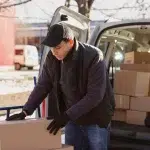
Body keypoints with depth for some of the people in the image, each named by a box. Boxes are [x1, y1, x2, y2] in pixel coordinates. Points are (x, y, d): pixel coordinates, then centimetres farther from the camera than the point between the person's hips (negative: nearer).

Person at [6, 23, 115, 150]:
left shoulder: (93, 57, -23)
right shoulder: (52, 58, -5)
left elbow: (95, 95, -25)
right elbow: (42, 87, 4)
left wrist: (67, 115, -26)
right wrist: (26, 111, -7)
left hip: (95, 120, -5)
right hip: (72, 119, 5)